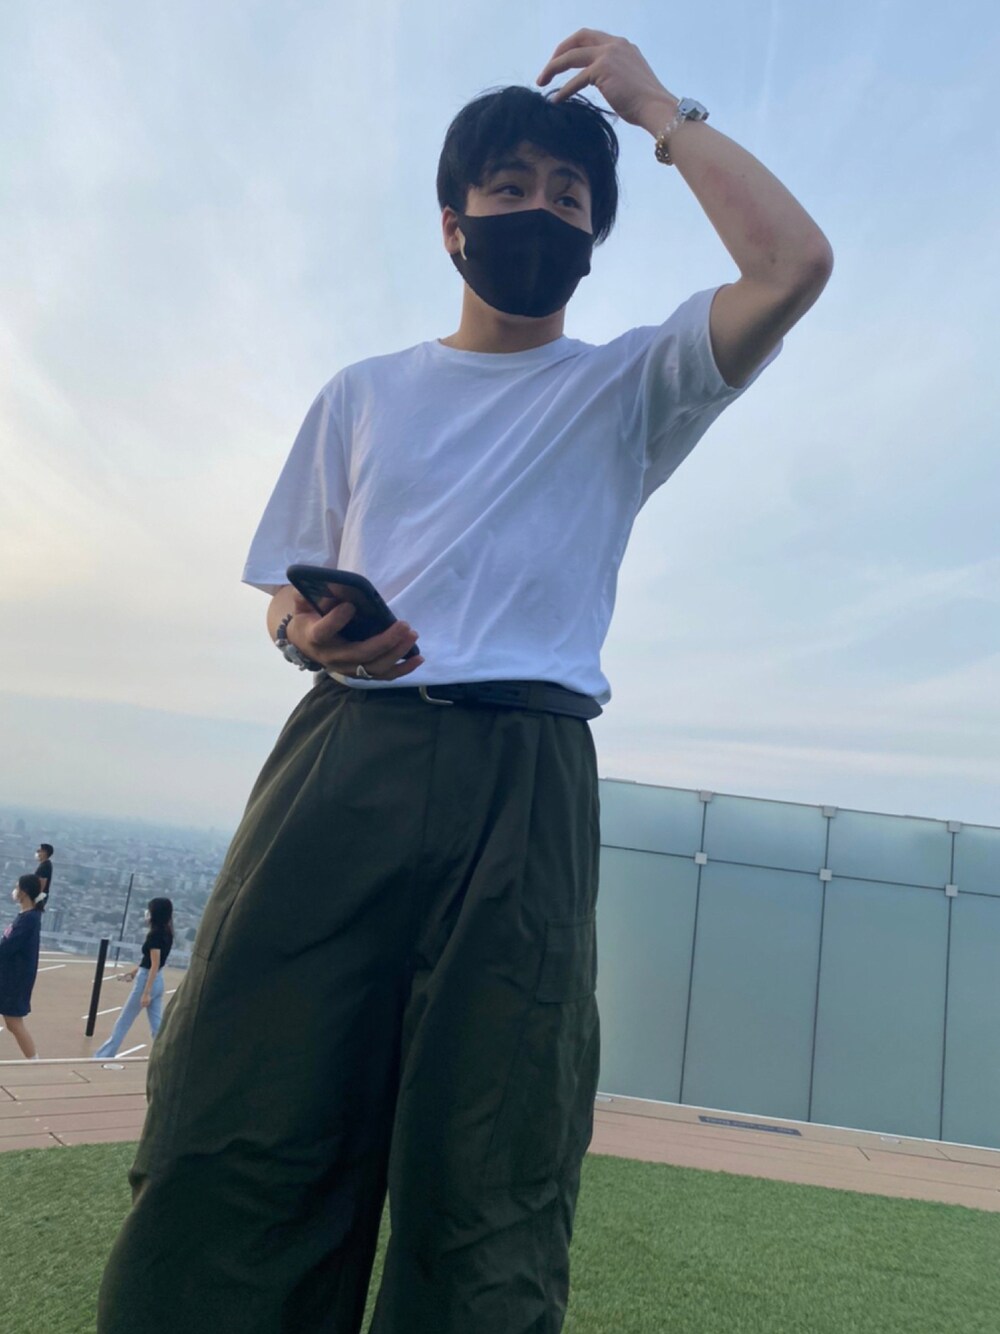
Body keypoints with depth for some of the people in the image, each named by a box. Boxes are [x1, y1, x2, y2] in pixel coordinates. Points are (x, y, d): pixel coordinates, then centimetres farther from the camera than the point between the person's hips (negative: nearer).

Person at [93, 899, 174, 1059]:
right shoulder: (166, 934, 7)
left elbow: (155, 965, -22)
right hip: (157, 982, 8)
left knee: (124, 1021, 8)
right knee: (157, 1025, 9)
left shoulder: (154, 934, -19)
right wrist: (133, 973, 24)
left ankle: (102, 1056, 21)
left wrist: (146, 992, -22)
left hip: (147, 980, -8)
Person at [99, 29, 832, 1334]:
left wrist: (657, 104, 10)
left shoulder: (627, 387, 16)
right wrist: (308, 631, -4)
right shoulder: (364, 394, 22)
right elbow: (291, 591, 20)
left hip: (525, 781, -1)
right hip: (345, 751, 2)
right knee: (234, 1137, -6)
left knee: (485, 1194, -2)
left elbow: (793, 265, 0)